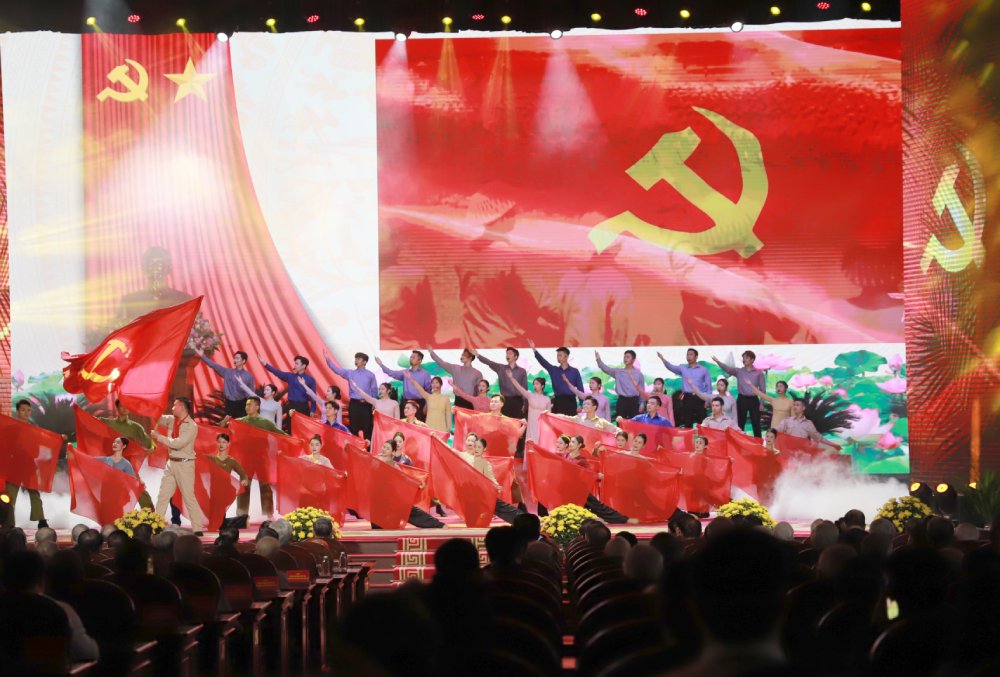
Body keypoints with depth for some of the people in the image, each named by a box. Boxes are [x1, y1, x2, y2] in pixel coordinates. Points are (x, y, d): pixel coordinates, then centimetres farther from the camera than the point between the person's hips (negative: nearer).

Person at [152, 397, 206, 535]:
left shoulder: (191, 426, -14)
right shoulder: (172, 420, 8)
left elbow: (177, 443, -21)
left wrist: (158, 437, -15)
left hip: (184, 464, -7)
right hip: (171, 462, 7)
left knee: (189, 496, -4)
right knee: (163, 495, 6)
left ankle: (197, 529, 1)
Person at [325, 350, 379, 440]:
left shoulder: (370, 375, 4)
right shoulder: (350, 373, 8)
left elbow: (374, 390, 6)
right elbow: (337, 370, -2)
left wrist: (374, 403, 1)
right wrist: (328, 359, -13)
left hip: (366, 404, -1)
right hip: (354, 403, 2)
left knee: (367, 427, 0)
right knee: (353, 427, 4)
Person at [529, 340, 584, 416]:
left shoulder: (574, 371, 5)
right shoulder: (553, 370, 10)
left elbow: (580, 388, 4)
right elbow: (542, 361, -2)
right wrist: (534, 349, -15)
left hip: (570, 401, -2)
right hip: (557, 401, 2)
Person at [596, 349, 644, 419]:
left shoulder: (639, 374, 6)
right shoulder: (618, 372, 7)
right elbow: (605, 369, -5)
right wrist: (598, 359, -22)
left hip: (634, 400, -1)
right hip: (622, 400, 1)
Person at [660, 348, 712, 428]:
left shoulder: (704, 369, 7)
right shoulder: (682, 368, 10)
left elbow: (708, 386, 6)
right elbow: (671, 367, -6)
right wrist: (662, 359, -23)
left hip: (699, 398, -2)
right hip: (687, 398, 2)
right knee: (687, 422, 2)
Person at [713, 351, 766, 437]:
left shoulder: (759, 372, 3)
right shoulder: (739, 371, 6)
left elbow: (762, 388, 4)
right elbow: (728, 369, -11)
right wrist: (718, 361, -29)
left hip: (753, 399, -1)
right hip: (742, 399, 1)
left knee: (756, 423, 0)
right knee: (740, 423, 5)